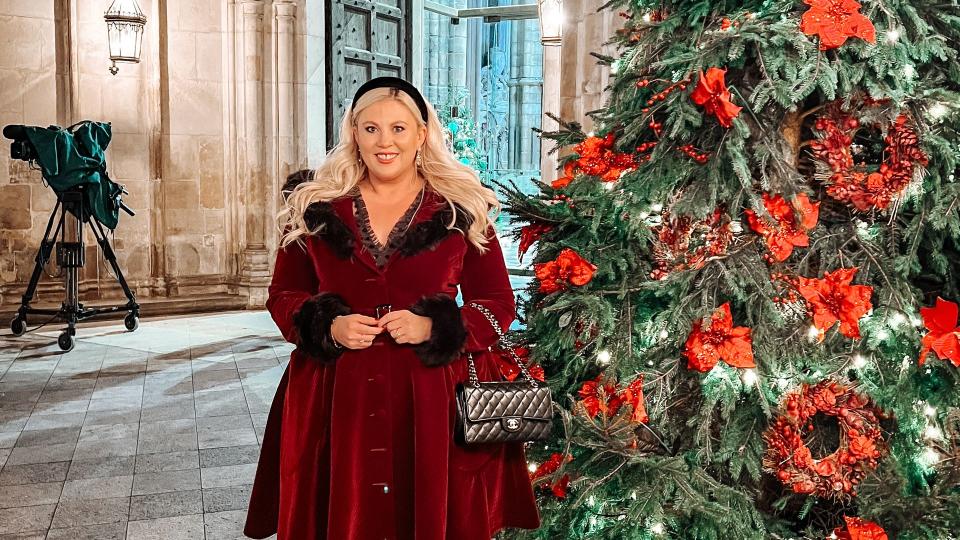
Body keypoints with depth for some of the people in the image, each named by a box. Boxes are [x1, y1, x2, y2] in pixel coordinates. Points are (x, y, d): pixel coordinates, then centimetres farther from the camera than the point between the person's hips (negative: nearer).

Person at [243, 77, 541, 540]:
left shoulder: (463, 208, -1)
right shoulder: (315, 206, 4)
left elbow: (498, 304, 3)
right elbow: (283, 296, 11)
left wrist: (433, 327, -14)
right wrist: (328, 326, -9)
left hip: (433, 397, -1)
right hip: (335, 398, 2)